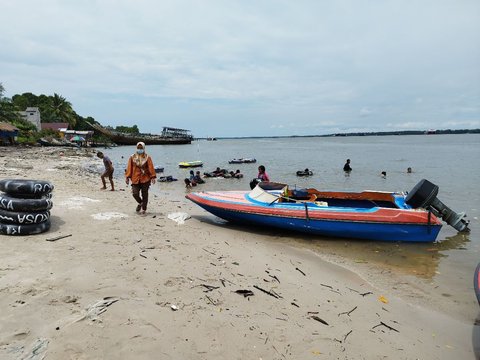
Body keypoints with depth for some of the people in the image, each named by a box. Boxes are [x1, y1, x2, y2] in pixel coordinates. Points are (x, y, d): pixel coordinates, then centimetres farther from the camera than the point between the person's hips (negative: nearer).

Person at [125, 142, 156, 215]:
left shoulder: (147, 158, 1)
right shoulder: (132, 157, 6)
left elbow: (151, 168, -3)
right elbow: (129, 168, 5)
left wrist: (153, 177, -10)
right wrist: (127, 177, 1)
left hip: (145, 179, -1)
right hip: (135, 179, 1)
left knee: (144, 195, 3)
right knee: (135, 194, -5)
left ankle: (143, 209, 16)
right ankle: (140, 203, 26)